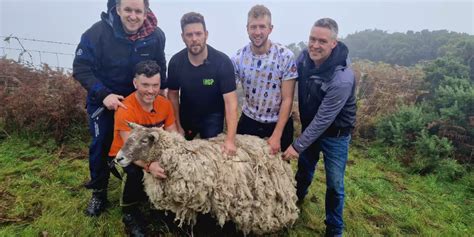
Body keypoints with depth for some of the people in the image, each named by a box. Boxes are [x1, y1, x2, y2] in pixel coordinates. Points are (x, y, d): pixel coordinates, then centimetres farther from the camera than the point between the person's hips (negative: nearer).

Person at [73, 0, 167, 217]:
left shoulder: (156, 36, -17)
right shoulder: (98, 32, -25)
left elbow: (159, 69, -1)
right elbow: (81, 68, -20)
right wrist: (103, 94, -31)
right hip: (103, 99, -2)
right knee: (101, 144, 3)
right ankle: (99, 192, 24)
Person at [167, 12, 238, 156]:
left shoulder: (222, 62, -26)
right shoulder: (176, 61, -17)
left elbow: (230, 101, -29)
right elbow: (173, 95, -3)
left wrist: (230, 139, -37)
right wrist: (178, 126, -4)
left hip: (212, 117, -3)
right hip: (186, 116, 3)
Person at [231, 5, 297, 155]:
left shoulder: (286, 56, -17)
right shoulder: (238, 58, -11)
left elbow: (287, 99, -15)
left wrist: (277, 135, -17)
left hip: (279, 122, -1)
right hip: (248, 121, 1)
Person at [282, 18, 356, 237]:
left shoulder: (342, 78, -33)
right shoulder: (305, 57, -14)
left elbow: (323, 120, -28)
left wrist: (297, 146, -21)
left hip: (335, 135, -5)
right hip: (309, 126, 5)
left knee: (334, 185, 9)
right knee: (304, 169, 25)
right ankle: (295, 200, 54)